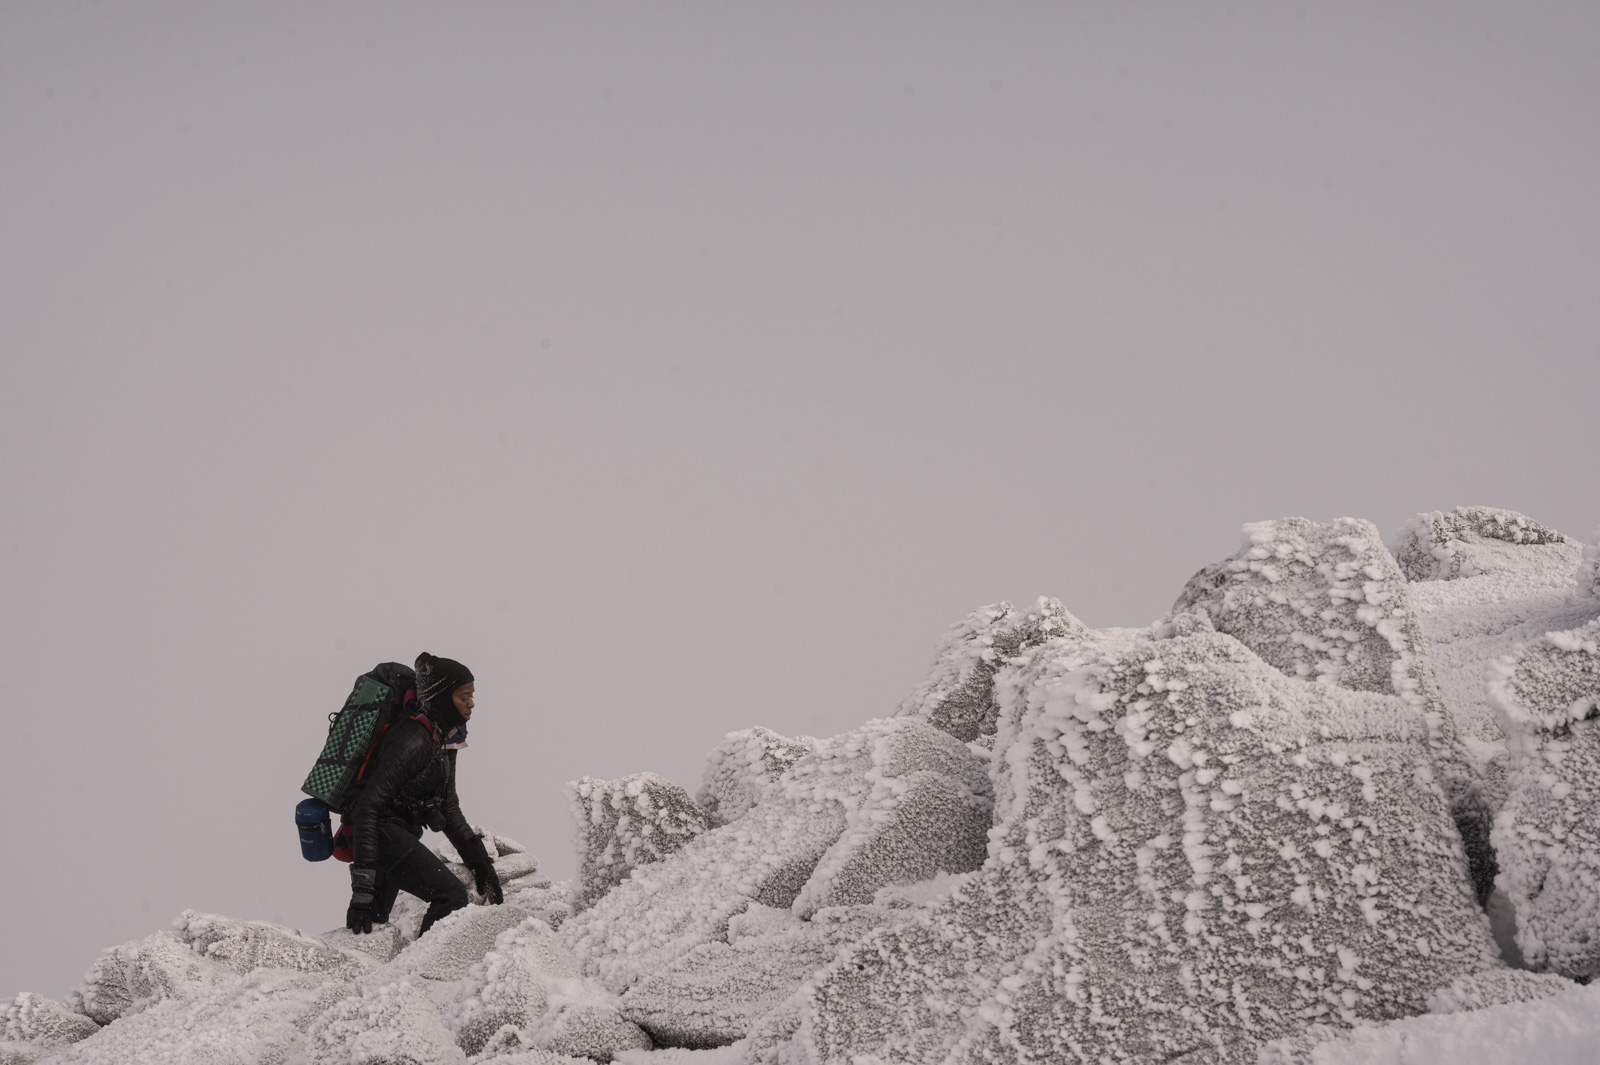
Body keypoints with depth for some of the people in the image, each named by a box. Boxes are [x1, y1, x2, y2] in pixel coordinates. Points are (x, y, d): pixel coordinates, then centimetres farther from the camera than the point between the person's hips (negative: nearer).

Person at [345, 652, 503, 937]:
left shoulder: (444, 739, 10)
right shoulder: (413, 740, -21)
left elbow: (448, 808, 17)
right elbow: (368, 807, -25)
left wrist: (478, 860, 11)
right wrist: (362, 886, -29)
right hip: (383, 831, -10)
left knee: (373, 924, 16)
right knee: (452, 897, -20)